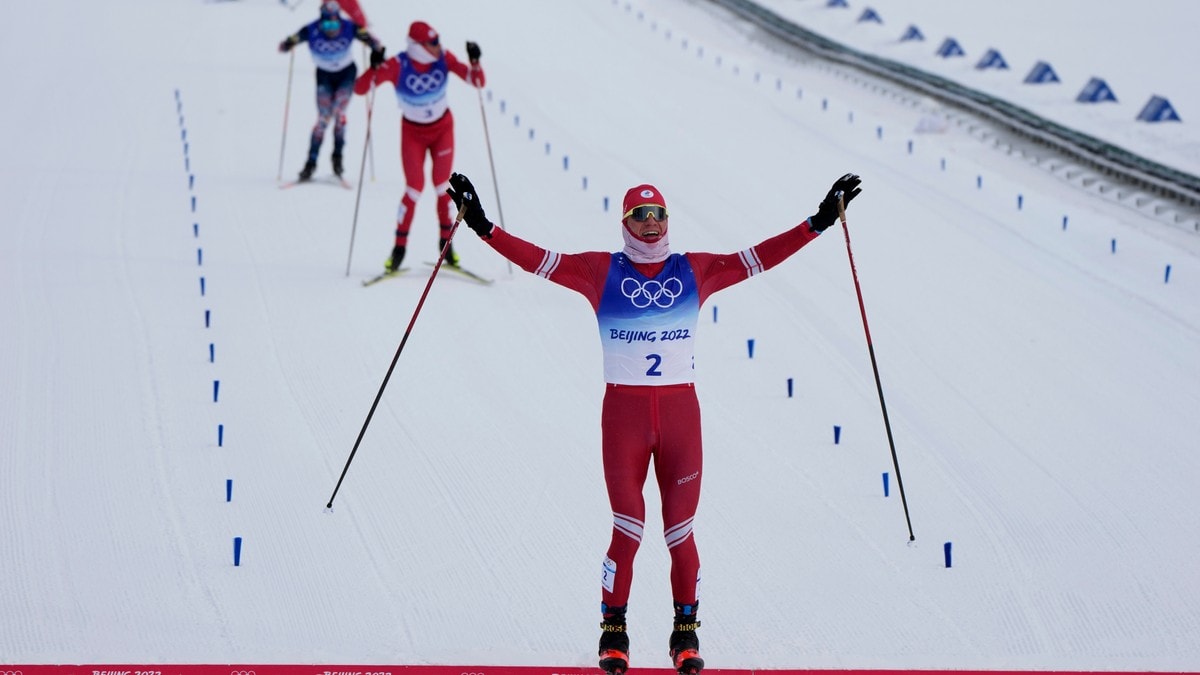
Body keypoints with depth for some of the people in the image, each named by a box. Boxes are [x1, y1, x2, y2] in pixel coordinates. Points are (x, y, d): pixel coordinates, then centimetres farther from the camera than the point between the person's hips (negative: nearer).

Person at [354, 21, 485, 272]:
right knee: (415, 188, -9)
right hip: (413, 133, -2)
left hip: (442, 129, 2)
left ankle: (446, 241, 15)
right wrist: (374, 68, -46)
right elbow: (359, 89, -28)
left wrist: (475, 62, -36)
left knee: (442, 186, -2)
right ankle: (399, 246, 3)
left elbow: (478, 82, -17)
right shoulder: (398, 65, -25)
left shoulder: (444, 58, -18)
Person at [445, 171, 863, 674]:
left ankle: (686, 633, 15)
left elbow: (762, 256, 6)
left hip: (680, 411, 2)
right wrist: (483, 226, -11)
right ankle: (613, 632, 8)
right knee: (628, 528, -6)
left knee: (680, 531, 2)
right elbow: (538, 259, -3)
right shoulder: (600, 271, 2)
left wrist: (820, 221, 3)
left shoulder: (696, 271, 7)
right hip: (623, 411, -2)